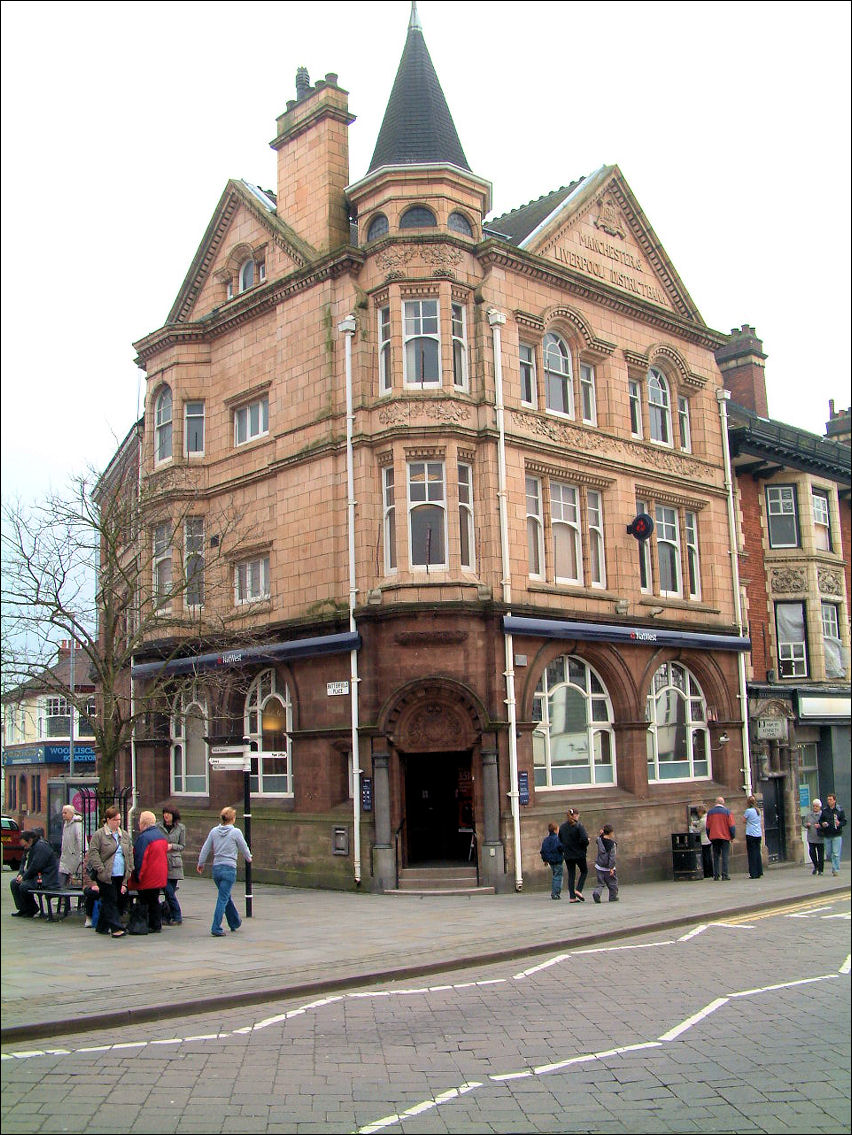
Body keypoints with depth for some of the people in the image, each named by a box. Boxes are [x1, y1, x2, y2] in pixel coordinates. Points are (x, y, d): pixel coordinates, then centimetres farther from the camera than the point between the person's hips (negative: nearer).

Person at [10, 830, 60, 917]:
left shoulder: (41, 846, -18)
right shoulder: (31, 847, 14)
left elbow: (35, 866, -23)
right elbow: (24, 863, 19)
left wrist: (24, 877, -14)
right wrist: (21, 874, 1)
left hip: (47, 879, -11)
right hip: (36, 876, 11)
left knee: (23, 886, -26)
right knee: (14, 883, 5)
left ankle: (32, 910, -5)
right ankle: (22, 909, 8)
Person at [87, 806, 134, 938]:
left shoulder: (124, 835, 14)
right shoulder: (99, 834, -3)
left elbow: (130, 853, 16)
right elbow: (93, 853, -7)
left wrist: (129, 869, 7)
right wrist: (100, 869, -14)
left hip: (120, 875, 6)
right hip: (106, 876, -6)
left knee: (121, 900, 7)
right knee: (110, 900, -7)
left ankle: (102, 927, 20)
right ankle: (116, 928, -7)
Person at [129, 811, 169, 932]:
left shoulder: (143, 837, -17)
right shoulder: (162, 835, 11)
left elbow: (140, 859, -19)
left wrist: (137, 876, -13)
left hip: (147, 878, -8)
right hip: (160, 876, 8)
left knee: (145, 902, 0)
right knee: (154, 900, 15)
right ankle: (157, 925, 18)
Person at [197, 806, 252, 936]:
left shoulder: (214, 831, 2)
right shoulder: (236, 832, -9)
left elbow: (205, 849, 7)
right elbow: (244, 848, 2)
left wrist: (201, 864, 21)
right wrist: (248, 858, 23)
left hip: (216, 868, 5)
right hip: (229, 869, -5)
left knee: (226, 897, 19)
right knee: (223, 899, -2)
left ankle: (235, 923, 35)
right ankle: (216, 928, -7)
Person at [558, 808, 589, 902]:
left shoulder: (562, 827, 5)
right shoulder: (578, 826, -12)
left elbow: (560, 841, 9)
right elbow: (584, 839, -21)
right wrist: (586, 843, -1)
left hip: (568, 855, 5)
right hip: (579, 854, -5)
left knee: (571, 874, 9)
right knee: (584, 871, 15)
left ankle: (572, 897, 6)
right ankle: (578, 890, 0)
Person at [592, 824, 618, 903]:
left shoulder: (599, 840, -3)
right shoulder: (612, 843, -14)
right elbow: (612, 856, -16)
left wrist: (601, 834, 15)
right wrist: (611, 868, -14)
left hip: (599, 866, 4)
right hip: (608, 867, -4)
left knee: (600, 883, 9)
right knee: (612, 883, 15)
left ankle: (596, 893, -15)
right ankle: (613, 897, 22)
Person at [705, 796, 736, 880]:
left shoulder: (710, 812, 5)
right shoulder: (726, 811, -4)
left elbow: (707, 826, 8)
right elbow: (731, 825, -5)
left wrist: (710, 837, 17)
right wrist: (733, 837, 4)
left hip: (714, 837, 3)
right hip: (725, 837, -3)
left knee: (716, 857, 8)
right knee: (725, 856, -1)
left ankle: (716, 875, 5)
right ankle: (724, 875, -6)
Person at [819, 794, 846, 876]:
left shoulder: (840, 810, 1)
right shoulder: (824, 811, 8)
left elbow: (844, 821, 2)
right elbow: (820, 820, 15)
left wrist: (839, 824, -18)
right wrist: (822, 824, -7)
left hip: (837, 835, -3)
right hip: (827, 836, 3)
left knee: (836, 854, -7)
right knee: (828, 853, 8)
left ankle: (836, 870, 0)